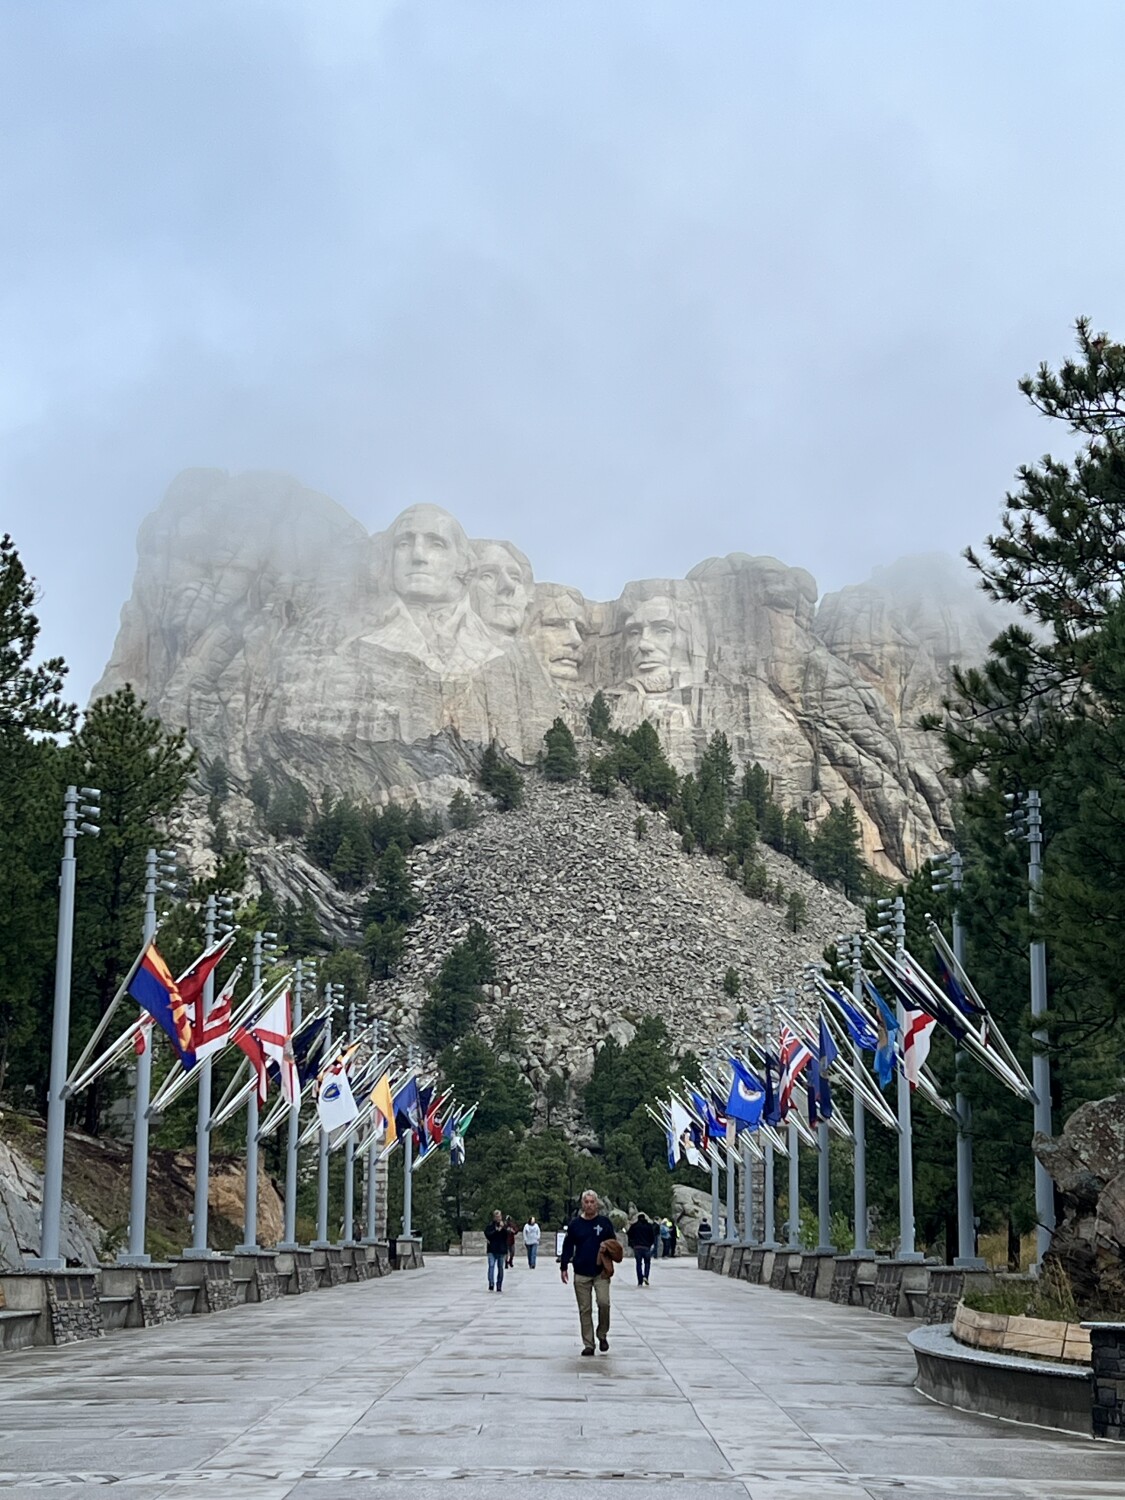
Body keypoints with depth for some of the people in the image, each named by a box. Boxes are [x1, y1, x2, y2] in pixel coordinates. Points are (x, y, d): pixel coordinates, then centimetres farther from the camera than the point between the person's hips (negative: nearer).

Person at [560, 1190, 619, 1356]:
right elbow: (568, 1246, 9)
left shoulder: (604, 1222, 3)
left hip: (601, 1272, -1)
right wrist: (564, 1267, 3)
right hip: (581, 1273, 1)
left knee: (604, 1303, -15)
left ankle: (602, 1335, 8)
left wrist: (611, 1252, -11)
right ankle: (588, 1344, 10)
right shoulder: (575, 1224, 4)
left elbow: (614, 1244, 11)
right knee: (584, 1310, 3)